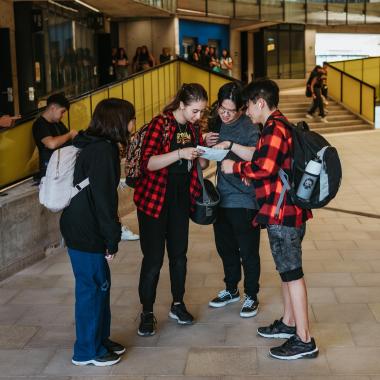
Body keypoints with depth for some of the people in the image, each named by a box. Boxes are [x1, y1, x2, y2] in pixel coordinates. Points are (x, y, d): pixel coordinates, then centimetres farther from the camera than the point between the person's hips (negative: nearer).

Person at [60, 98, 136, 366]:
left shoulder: (94, 146, 11)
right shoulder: (103, 150, -19)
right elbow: (103, 197, -21)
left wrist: (111, 233, 20)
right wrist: (112, 238, -15)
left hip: (82, 228, 10)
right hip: (86, 234, -10)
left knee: (100, 285, 18)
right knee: (92, 288, 2)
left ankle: (100, 339, 32)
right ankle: (88, 351, 16)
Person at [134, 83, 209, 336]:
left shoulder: (193, 128, 7)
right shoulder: (160, 123, -13)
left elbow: (201, 164, 17)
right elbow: (148, 163, -22)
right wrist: (179, 153, -32)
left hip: (181, 199, 6)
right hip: (154, 200, -6)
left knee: (179, 254, 13)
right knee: (153, 258, -3)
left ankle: (178, 305, 28)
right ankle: (147, 314, 9)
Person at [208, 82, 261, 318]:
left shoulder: (249, 127, -12)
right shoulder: (218, 124, 8)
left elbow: (257, 154, -30)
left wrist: (231, 144, -33)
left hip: (245, 200, -7)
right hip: (223, 197, 7)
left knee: (248, 251, 3)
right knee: (225, 247, 18)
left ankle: (251, 296, 19)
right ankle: (231, 290, 36)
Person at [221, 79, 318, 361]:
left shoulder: (274, 128, -16)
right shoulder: (281, 125, 17)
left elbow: (265, 168, -24)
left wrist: (235, 167, -10)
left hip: (282, 212, -10)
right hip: (287, 210, 10)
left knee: (292, 272, -6)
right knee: (287, 270, 19)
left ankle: (304, 340, 0)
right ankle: (289, 323, 33)